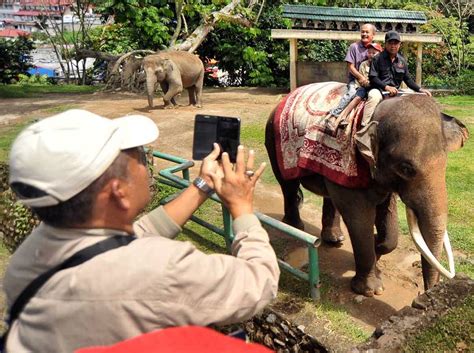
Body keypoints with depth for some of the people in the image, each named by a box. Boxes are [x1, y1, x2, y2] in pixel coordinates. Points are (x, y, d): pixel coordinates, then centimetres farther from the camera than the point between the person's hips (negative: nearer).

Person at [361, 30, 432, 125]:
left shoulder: (402, 61, 14)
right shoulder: (378, 58, -1)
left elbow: (408, 79, 18)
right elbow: (372, 77, -8)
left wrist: (420, 89, 5)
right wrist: (386, 87, -19)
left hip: (395, 91, 5)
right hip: (379, 89, -5)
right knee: (374, 96, -38)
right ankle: (364, 126, -42)